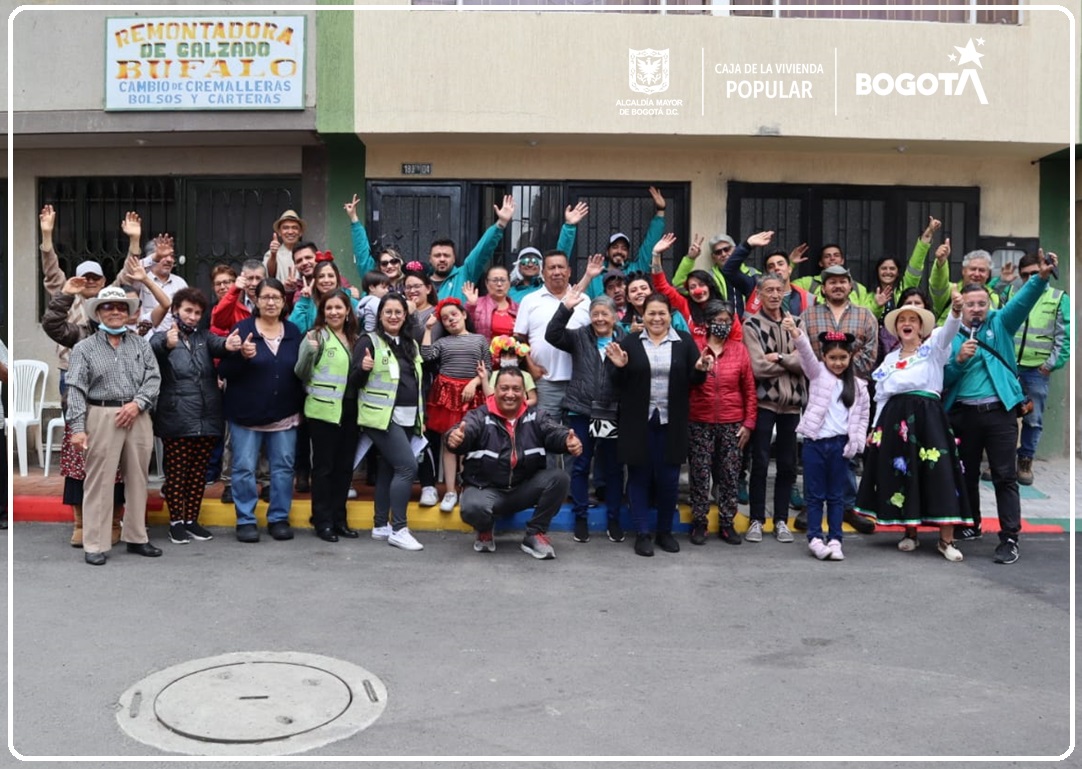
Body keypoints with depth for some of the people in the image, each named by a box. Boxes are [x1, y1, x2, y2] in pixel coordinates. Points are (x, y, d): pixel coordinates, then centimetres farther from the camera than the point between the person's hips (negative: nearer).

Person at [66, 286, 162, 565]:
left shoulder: (140, 344, 12)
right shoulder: (85, 348, 3)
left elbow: (154, 378, 4)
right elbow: (76, 389, -4)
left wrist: (137, 403, -13)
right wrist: (77, 428, -12)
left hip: (138, 417, 3)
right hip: (103, 418, -3)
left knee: (138, 479, 10)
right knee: (100, 482, -2)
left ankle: (136, 537, 21)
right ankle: (95, 545, 5)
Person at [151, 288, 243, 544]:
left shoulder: (204, 337, 11)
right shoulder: (163, 338, 1)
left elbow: (218, 344, -11)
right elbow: (152, 349, -23)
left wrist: (228, 345, -37)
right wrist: (167, 344, -48)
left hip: (206, 419, 4)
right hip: (176, 420, -4)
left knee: (198, 473, 10)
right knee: (176, 472, 3)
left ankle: (192, 520, 20)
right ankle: (176, 521, 14)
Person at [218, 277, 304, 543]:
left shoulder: (293, 332, 7)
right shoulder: (242, 329, -4)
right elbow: (223, 371, -7)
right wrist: (242, 356, -24)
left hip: (284, 415, 3)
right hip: (246, 414, -3)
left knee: (283, 467, 6)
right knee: (244, 468, 1)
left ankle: (279, 518, 18)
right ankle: (246, 520, 13)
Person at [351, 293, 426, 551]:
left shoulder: (410, 344, 14)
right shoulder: (369, 341, -6)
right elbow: (354, 382, -9)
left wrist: (421, 416, 16)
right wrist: (363, 368, -30)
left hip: (407, 417, 7)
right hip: (382, 417, -7)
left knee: (389, 469, 11)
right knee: (407, 466, -15)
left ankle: (381, 526, 19)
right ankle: (398, 529, -8)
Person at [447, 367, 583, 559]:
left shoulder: (533, 417, 2)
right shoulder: (480, 416, -7)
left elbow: (554, 432, -15)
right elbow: (466, 432, -27)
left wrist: (570, 441, -40)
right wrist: (455, 437, -54)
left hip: (525, 488, 3)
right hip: (485, 488, -3)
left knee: (559, 478, -20)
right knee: (473, 508, -35)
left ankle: (535, 534, -3)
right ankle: (485, 532, 5)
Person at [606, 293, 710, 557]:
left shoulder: (684, 341, 6)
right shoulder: (630, 342, 4)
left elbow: (693, 381, 4)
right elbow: (619, 384, 2)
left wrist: (700, 370, -16)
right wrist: (619, 367, -18)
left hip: (671, 422, 1)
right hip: (638, 422, 0)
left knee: (668, 478, 6)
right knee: (639, 476, 5)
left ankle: (665, 531, 22)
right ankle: (642, 533, 14)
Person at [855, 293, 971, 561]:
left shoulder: (932, 348, 7)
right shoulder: (890, 358, 19)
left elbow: (948, 331, -15)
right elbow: (881, 395, 18)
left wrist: (956, 310, -36)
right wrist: (875, 427, 11)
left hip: (927, 416, -4)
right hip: (894, 418, 4)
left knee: (938, 473, -9)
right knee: (900, 474, 5)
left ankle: (946, 540, -4)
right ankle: (910, 534, 18)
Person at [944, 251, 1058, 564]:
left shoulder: (1000, 324, 6)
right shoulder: (950, 336, 5)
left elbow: (1022, 301, -13)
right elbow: (942, 379, 0)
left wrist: (1041, 277, -28)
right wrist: (959, 360, -17)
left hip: (999, 411, -1)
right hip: (964, 413, 2)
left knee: (1005, 476, -2)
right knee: (966, 474, 13)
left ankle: (1010, 538, 1)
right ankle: (971, 525, 30)